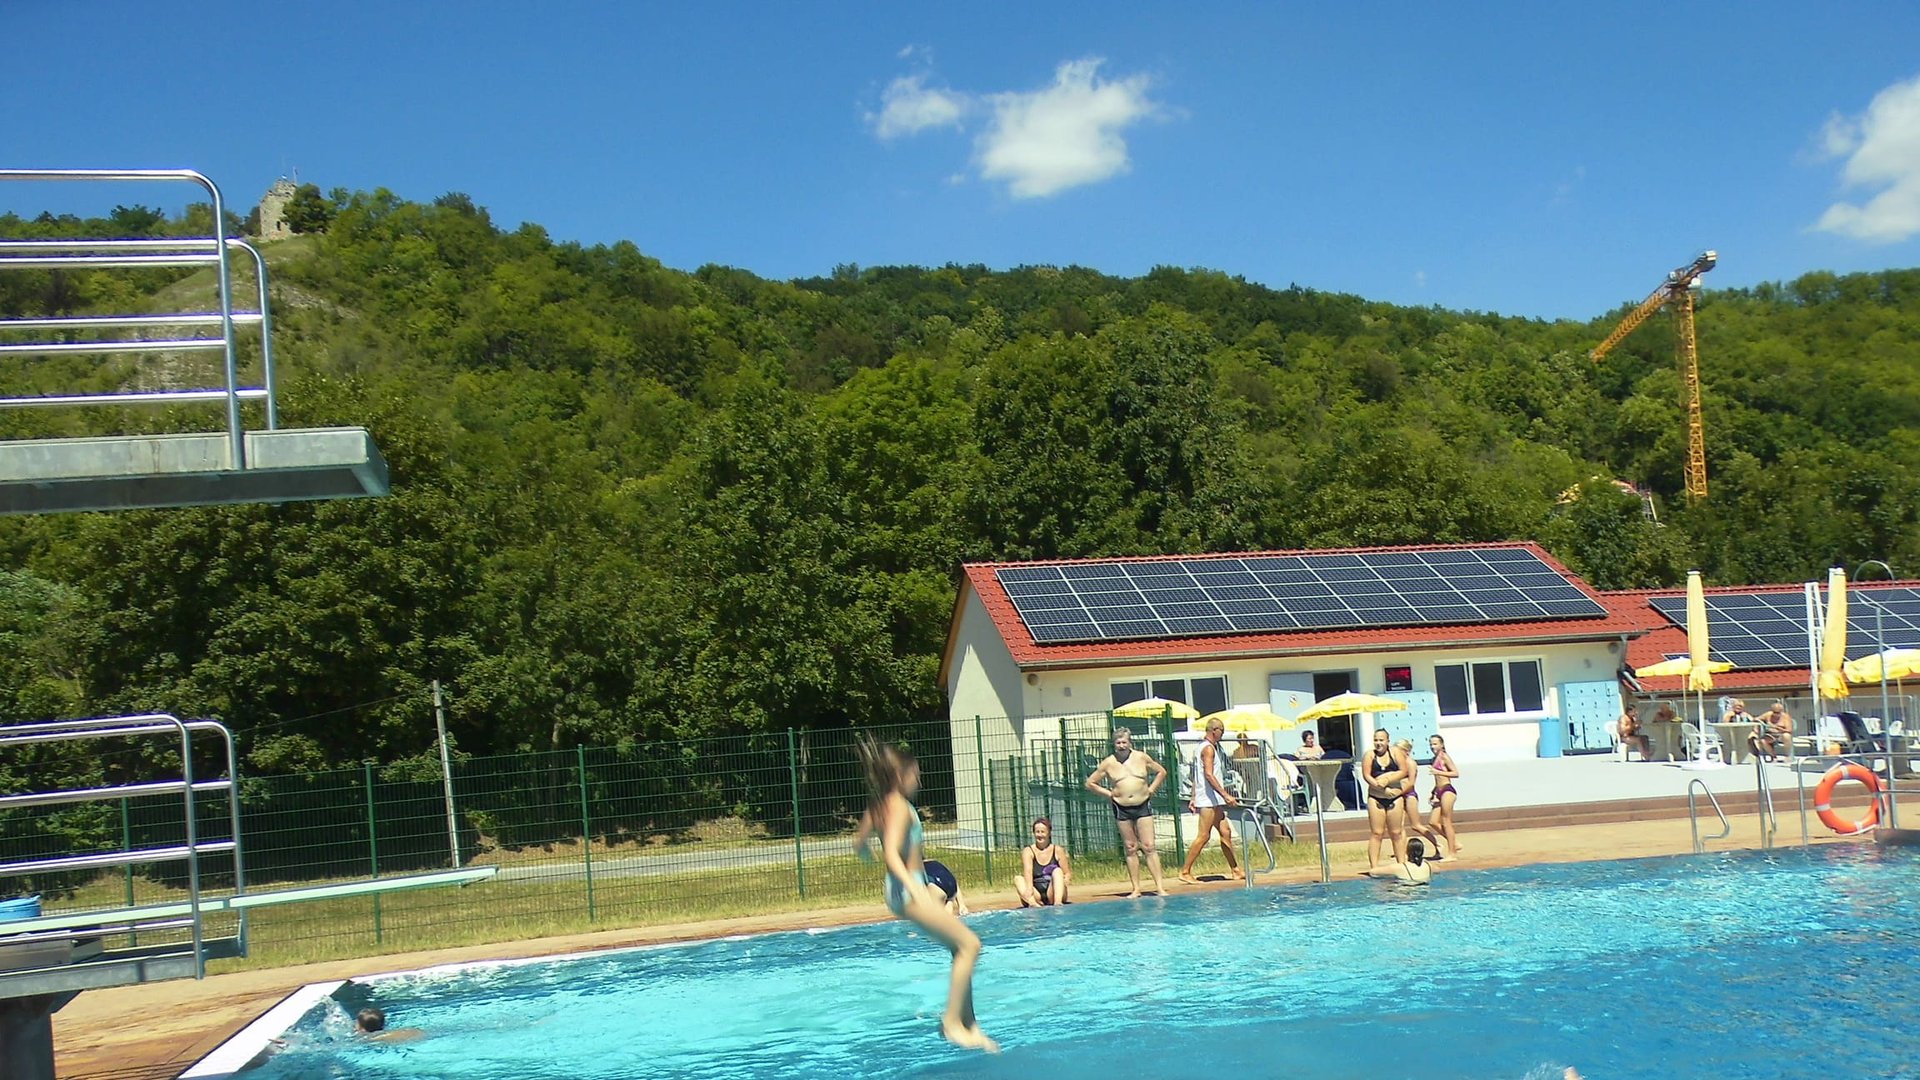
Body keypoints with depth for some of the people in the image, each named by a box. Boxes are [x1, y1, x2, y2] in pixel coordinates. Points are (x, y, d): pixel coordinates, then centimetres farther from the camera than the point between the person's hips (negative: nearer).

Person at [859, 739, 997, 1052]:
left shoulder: (879, 806, 12)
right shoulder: (899, 805, -15)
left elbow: (862, 843, 26)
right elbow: (891, 853, -28)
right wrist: (914, 888, -40)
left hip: (909, 889, 10)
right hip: (907, 890, -10)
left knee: (962, 949, 11)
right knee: (969, 944, -12)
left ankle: (969, 1026, 13)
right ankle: (952, 1022, -10)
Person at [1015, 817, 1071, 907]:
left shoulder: (1058, 850, 7)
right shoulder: (1028, 851, 4)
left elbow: (1067, 873, 6)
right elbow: (1027, 872, -13)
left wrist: (1065, 880, -19)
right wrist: (1029, 889, -32)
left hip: (1052, 895, 0)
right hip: (1036, 895, 0)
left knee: (1057, 871, -21)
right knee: (1018, 879, -22)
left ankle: (1058, 901, -45)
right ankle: (1032, 902, -50)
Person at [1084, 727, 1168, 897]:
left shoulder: (1142, 757, 2)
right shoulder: (1108, 763, 0)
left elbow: (1161, 771, 14)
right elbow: (1090, 783, 7)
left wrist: (1151, 789, 4)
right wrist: (1108, 794, 0)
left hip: (1143, 806, 0)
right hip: (1122, 809, 1)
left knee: (1149, 847, -6)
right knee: (1130, 849, 4)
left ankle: (1160, 887, -6)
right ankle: (1136, 889, 8)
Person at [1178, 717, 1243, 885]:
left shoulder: (1203, 747, 19)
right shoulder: (1208, 748, -13)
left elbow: (1196, 776, 20)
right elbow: (1209, 775, -23)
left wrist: (1194, 798, 20)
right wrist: (1226, 795, -25)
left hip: (1214, 801, 10)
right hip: (1209, 800, -10)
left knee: (1225, 832, 11)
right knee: (1203, 836, -9)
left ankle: (1235, 869, 17)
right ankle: (1185, 872, -8)